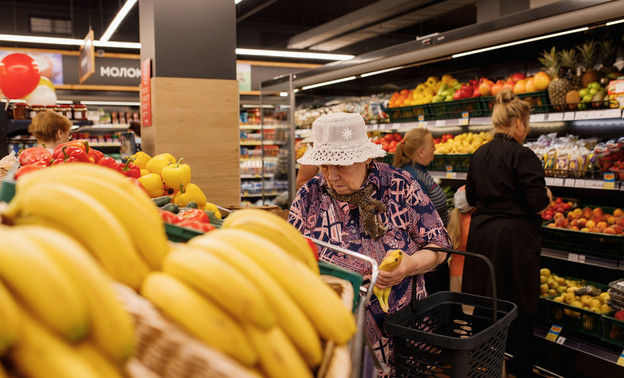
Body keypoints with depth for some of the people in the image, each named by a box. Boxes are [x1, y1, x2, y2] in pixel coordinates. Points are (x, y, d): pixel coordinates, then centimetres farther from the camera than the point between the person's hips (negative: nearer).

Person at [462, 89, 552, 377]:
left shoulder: (479, 155, 7)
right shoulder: (522, 156, -14)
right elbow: (537, 202, -17)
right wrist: (547, 197, 4)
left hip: (482, 233, 7)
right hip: (515, 237, -6)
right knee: (520, 308, 7)